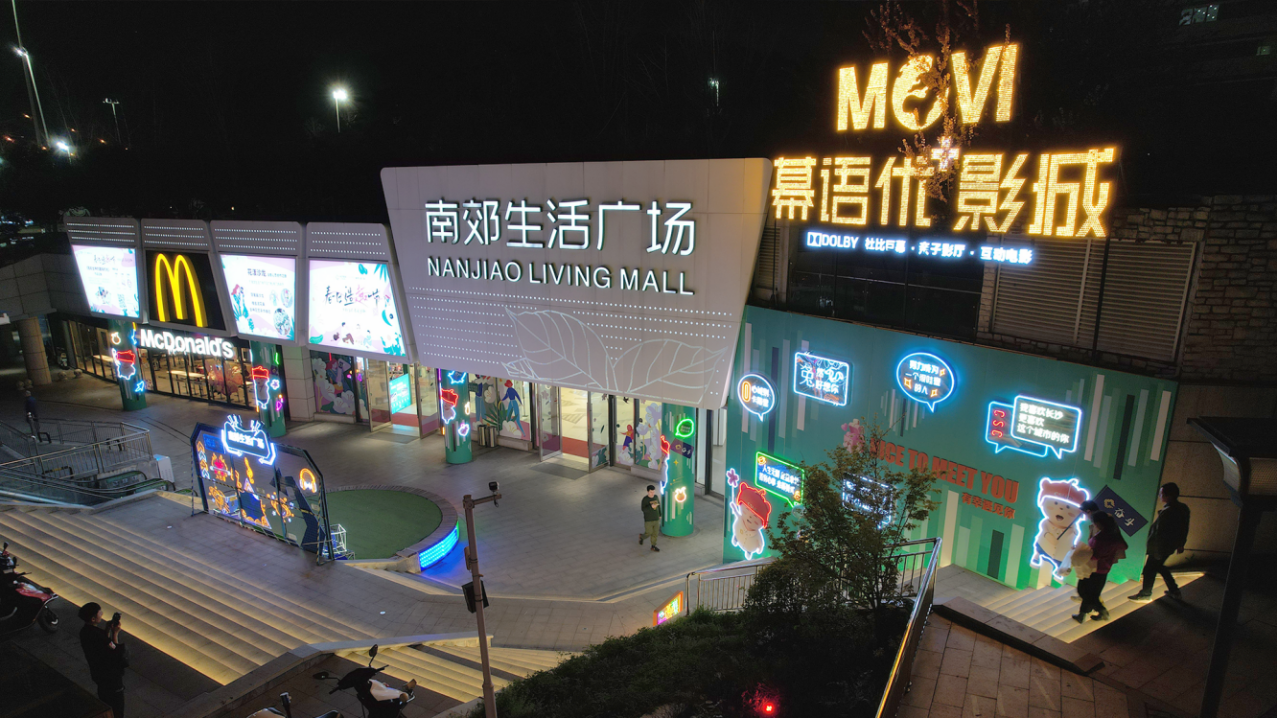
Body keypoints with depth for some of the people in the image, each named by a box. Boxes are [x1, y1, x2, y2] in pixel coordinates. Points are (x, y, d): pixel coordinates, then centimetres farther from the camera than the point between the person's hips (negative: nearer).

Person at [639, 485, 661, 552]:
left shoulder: (656, 497, -4)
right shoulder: (644, 499, -20)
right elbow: (643, 509, -27)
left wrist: (660, 515, 16)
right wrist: (651, 507, -41)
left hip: (656, 519, 4)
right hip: (648, 520, -4)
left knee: (655, 533, 9)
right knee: (648, 533, 6)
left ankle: (653, 546, 24)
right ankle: (641, 536, 37)